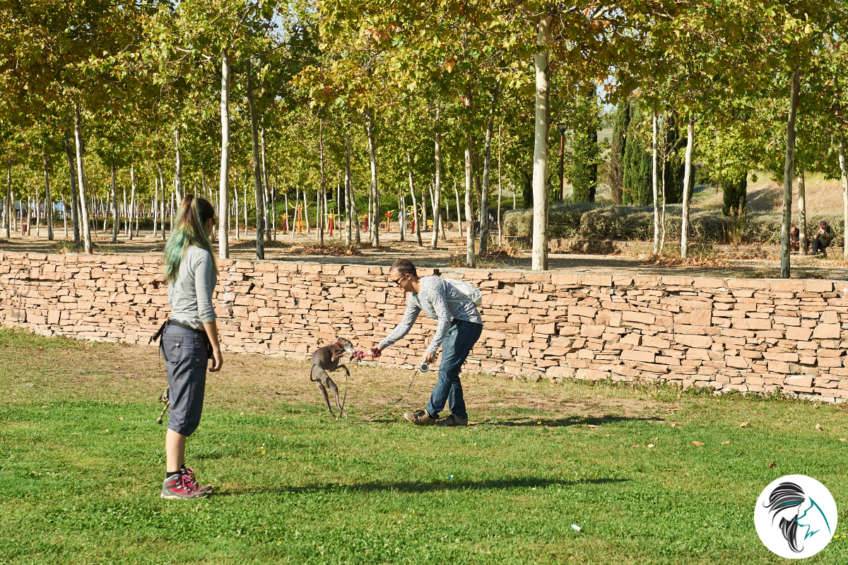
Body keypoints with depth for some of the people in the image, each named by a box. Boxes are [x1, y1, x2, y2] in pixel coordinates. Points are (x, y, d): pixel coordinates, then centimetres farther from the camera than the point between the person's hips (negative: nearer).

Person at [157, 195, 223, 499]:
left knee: (182, 410, 14)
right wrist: (216, 347, -10)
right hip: (190, 337, -9)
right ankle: (173, 482, 0)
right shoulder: (200, 255, -15)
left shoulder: (176, 252, 12)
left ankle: (179, 473, 20)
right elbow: (205, 308, -17)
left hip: (174, 332, 9)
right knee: (184, 412, -4)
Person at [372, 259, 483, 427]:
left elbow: (444, 319, -27)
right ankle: (459, 415, 13)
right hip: (453, 325, 10)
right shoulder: (413, 296, 7)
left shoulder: (431, 286, -23)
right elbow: (404, 325, 16)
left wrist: (432, 348, -28)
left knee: (447, 370, -11)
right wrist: (382, 346, 10)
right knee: (449, 371, 9)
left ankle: (430, 414, -10)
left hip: (468, 323, -10)